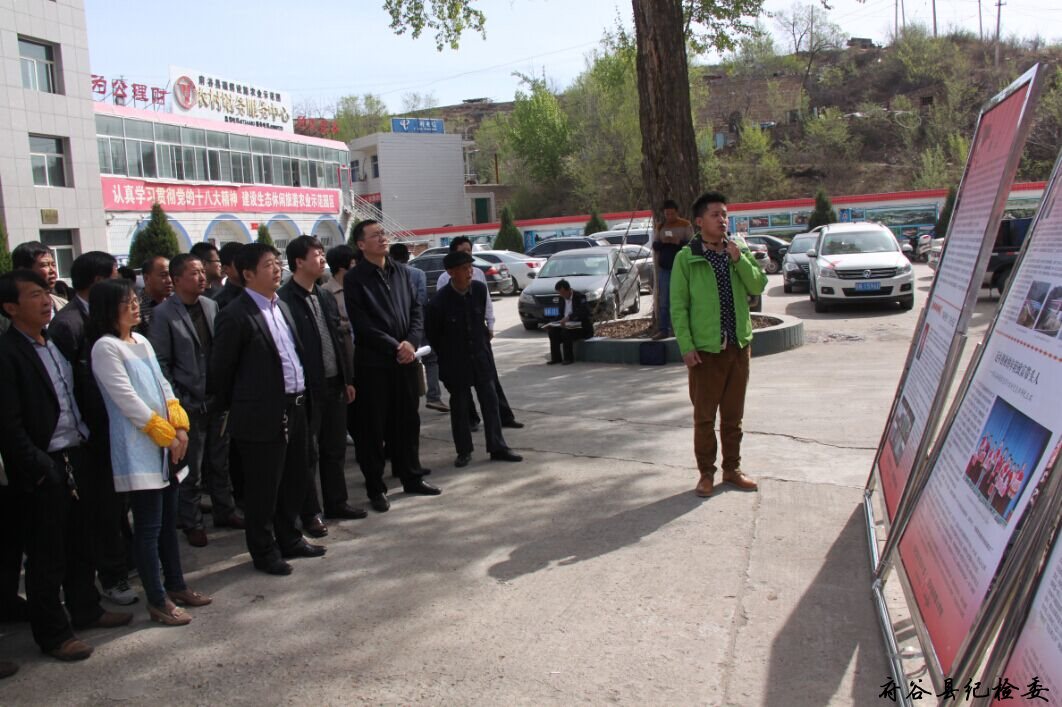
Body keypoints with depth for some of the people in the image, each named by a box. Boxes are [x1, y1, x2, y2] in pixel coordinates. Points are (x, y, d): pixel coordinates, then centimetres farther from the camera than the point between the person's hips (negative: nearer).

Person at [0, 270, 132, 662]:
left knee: (81, 542, 20)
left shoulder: (57, 340, 9)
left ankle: (85, 609, 36)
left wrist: (89, 445, 6)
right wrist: (38, 467, -17)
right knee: (47, 555, 7)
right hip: (44, 468, -7)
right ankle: (52, 633, 21)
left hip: (78, 457, 7)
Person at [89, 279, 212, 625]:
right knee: (149, 526, -2)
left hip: (166, 446, 8)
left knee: (168, 521, 15)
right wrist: (167, 435, -12)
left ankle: (175, 586, 27)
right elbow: (127, 399, -16)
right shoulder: (106, 348, -12)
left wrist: (180, 426, -2)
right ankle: (157, 601, 8)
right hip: (138, 449, -8)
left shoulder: (141, 342, 12)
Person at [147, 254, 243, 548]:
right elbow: (160, 363, -8)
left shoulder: (211, 306, 5)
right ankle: (191, 523, 21)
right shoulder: (163, 314, -10)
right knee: (191, 469, 6)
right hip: (189, 404, -5)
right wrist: (176, 402, -10)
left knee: (220, 462, 16)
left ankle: (224, 511, 31)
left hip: (217, 400, 5)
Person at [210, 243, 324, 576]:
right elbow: (221, 369, -7)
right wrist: (231, 408, 2)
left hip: (294, 408, 8)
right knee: (263, 487, 6)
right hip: (262, 416, -8)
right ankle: (264, 551, 21)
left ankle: (289, 539, 34)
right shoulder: (235, 316, -14)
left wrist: (302, 396, 15)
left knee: (294, 479, 18)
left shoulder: (281, 306, 12)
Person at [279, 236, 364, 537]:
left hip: (334, 385, 7)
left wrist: (348, 379, 14)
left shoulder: (326, 297, 12)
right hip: (306, 388, -7)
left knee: (335, 449, 16)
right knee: (309, 454, 4)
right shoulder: (284, 300, -13)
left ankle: (336, 502, 30)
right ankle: (310, 513, 15)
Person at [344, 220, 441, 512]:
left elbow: (416, 309, 9)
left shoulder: (400, 271, 10)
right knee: (373, 428, 3)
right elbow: (362, 324, -13)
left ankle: (411, 477, 28)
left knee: (407, 422, 14)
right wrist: (395, 347, -14)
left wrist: (410, 341, -7)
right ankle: (376, 488, 14)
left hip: (404, 359, 5)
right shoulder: (355, 278, -8)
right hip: (373, 363, -5)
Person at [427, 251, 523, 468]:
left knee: (490, 401, 5)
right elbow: (431, 334, -3)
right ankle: (464, 451, 18)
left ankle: (497, 447, 14)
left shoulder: (480, 289, -8)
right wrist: (446, 356, 7)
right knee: (459, 406, 6)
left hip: (481, 356, 3)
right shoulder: (439, 302, -19)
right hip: (455, 362, -3)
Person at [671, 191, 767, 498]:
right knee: (705, 417, 4)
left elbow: (758, 286, -1)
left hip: (738, 346, 4)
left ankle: (732, 469, 26)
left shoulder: (739, 252, 8)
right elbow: (679, 306, -6)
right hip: (705, 349, -4)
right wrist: (686, 346, -13)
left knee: (733, 415, 14)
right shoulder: (686, 258, -5)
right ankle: (706, 473, 16)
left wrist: (739, 260, -14)